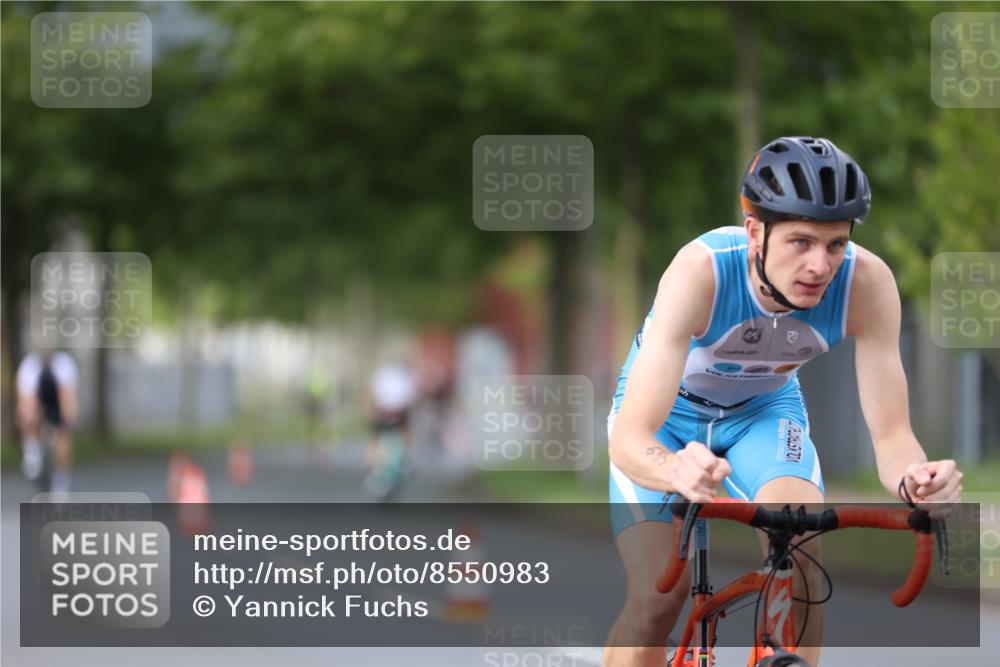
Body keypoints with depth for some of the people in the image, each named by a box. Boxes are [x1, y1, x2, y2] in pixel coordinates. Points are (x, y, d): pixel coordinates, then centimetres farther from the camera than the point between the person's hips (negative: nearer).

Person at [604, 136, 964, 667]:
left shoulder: (866, 282, -31)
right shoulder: (701, 270, -38)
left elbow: (891, 434, -27)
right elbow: (629, 438, -43)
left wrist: (912, 477, -52)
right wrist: (677, 470, -67)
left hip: (766, 408, 2)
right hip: (668, 411, -2)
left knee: (801, 554, -27)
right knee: (659, 596, -19)